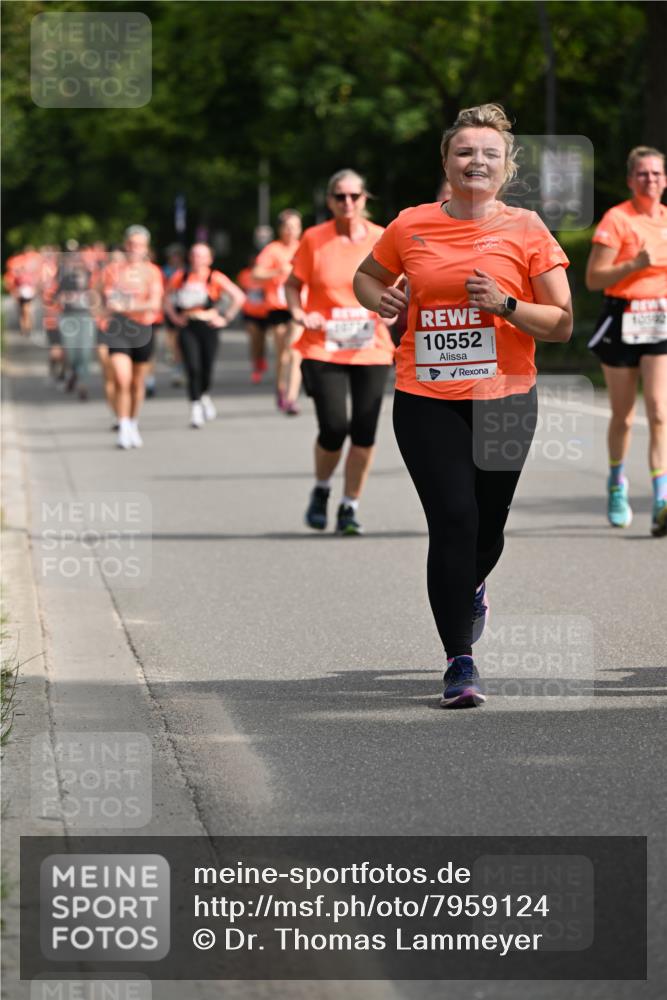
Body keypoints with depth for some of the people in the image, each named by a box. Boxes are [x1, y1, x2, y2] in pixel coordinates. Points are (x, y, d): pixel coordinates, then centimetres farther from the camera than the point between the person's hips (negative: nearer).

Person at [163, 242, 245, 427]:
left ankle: (204, 396, 35)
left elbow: (239, 297, -2)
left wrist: (226, 318, -5)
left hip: (208, 326, 0)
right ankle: (195, 407, -5)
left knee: (206, 369, 3)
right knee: (193, 369, -12)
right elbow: (166, 298, 18)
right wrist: (174, 317, 6)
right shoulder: (180, 278, 5)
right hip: (187, 328, 0)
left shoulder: (215, 278, -1)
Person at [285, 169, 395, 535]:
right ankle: (321, 491, 19)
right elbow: (292, 284, 7)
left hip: (370, 350, 2)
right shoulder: (313, 239, -2)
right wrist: (299, 314, -11)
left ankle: (350, 508, 15)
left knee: (364, 433, -2)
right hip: (323, 349, -2)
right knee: (333, 428, -11)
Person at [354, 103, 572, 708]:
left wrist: (505, 304, -16)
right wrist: (381, 298, 0)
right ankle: (460, 662, -7)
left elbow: (562, 323, 0)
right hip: (426, 399, 0)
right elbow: (367, 277, 22)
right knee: (453, 519, -13)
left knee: (487, 525, 10)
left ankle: (470, 588, 48)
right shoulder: (411, 227, 3)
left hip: (505, 399, 1)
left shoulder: (526, 230, -1)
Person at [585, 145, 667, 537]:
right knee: (623, 417, 9)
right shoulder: (616, 219, -6)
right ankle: (617, 484, 36)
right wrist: (635, 264, -21)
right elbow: (594, 279, -10)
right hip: (623, 320, -2)